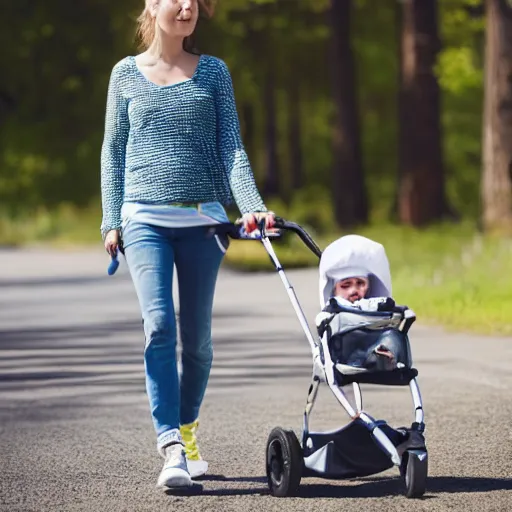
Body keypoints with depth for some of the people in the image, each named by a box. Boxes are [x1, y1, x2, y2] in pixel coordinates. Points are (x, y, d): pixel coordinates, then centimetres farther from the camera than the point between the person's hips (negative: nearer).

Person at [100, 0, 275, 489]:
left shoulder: (213, 72, 10)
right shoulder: (127, 73, 8)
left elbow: (231, 147, 5)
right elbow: (113, 150, 11)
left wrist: (252, 206, -9)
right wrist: (112, 220, 5)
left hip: (202, 218, 2)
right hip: (145, 219, -2)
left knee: (196, 335, 5)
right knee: (159, 325, -17)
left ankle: (187, 429, 25)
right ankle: (171, 449, -20)